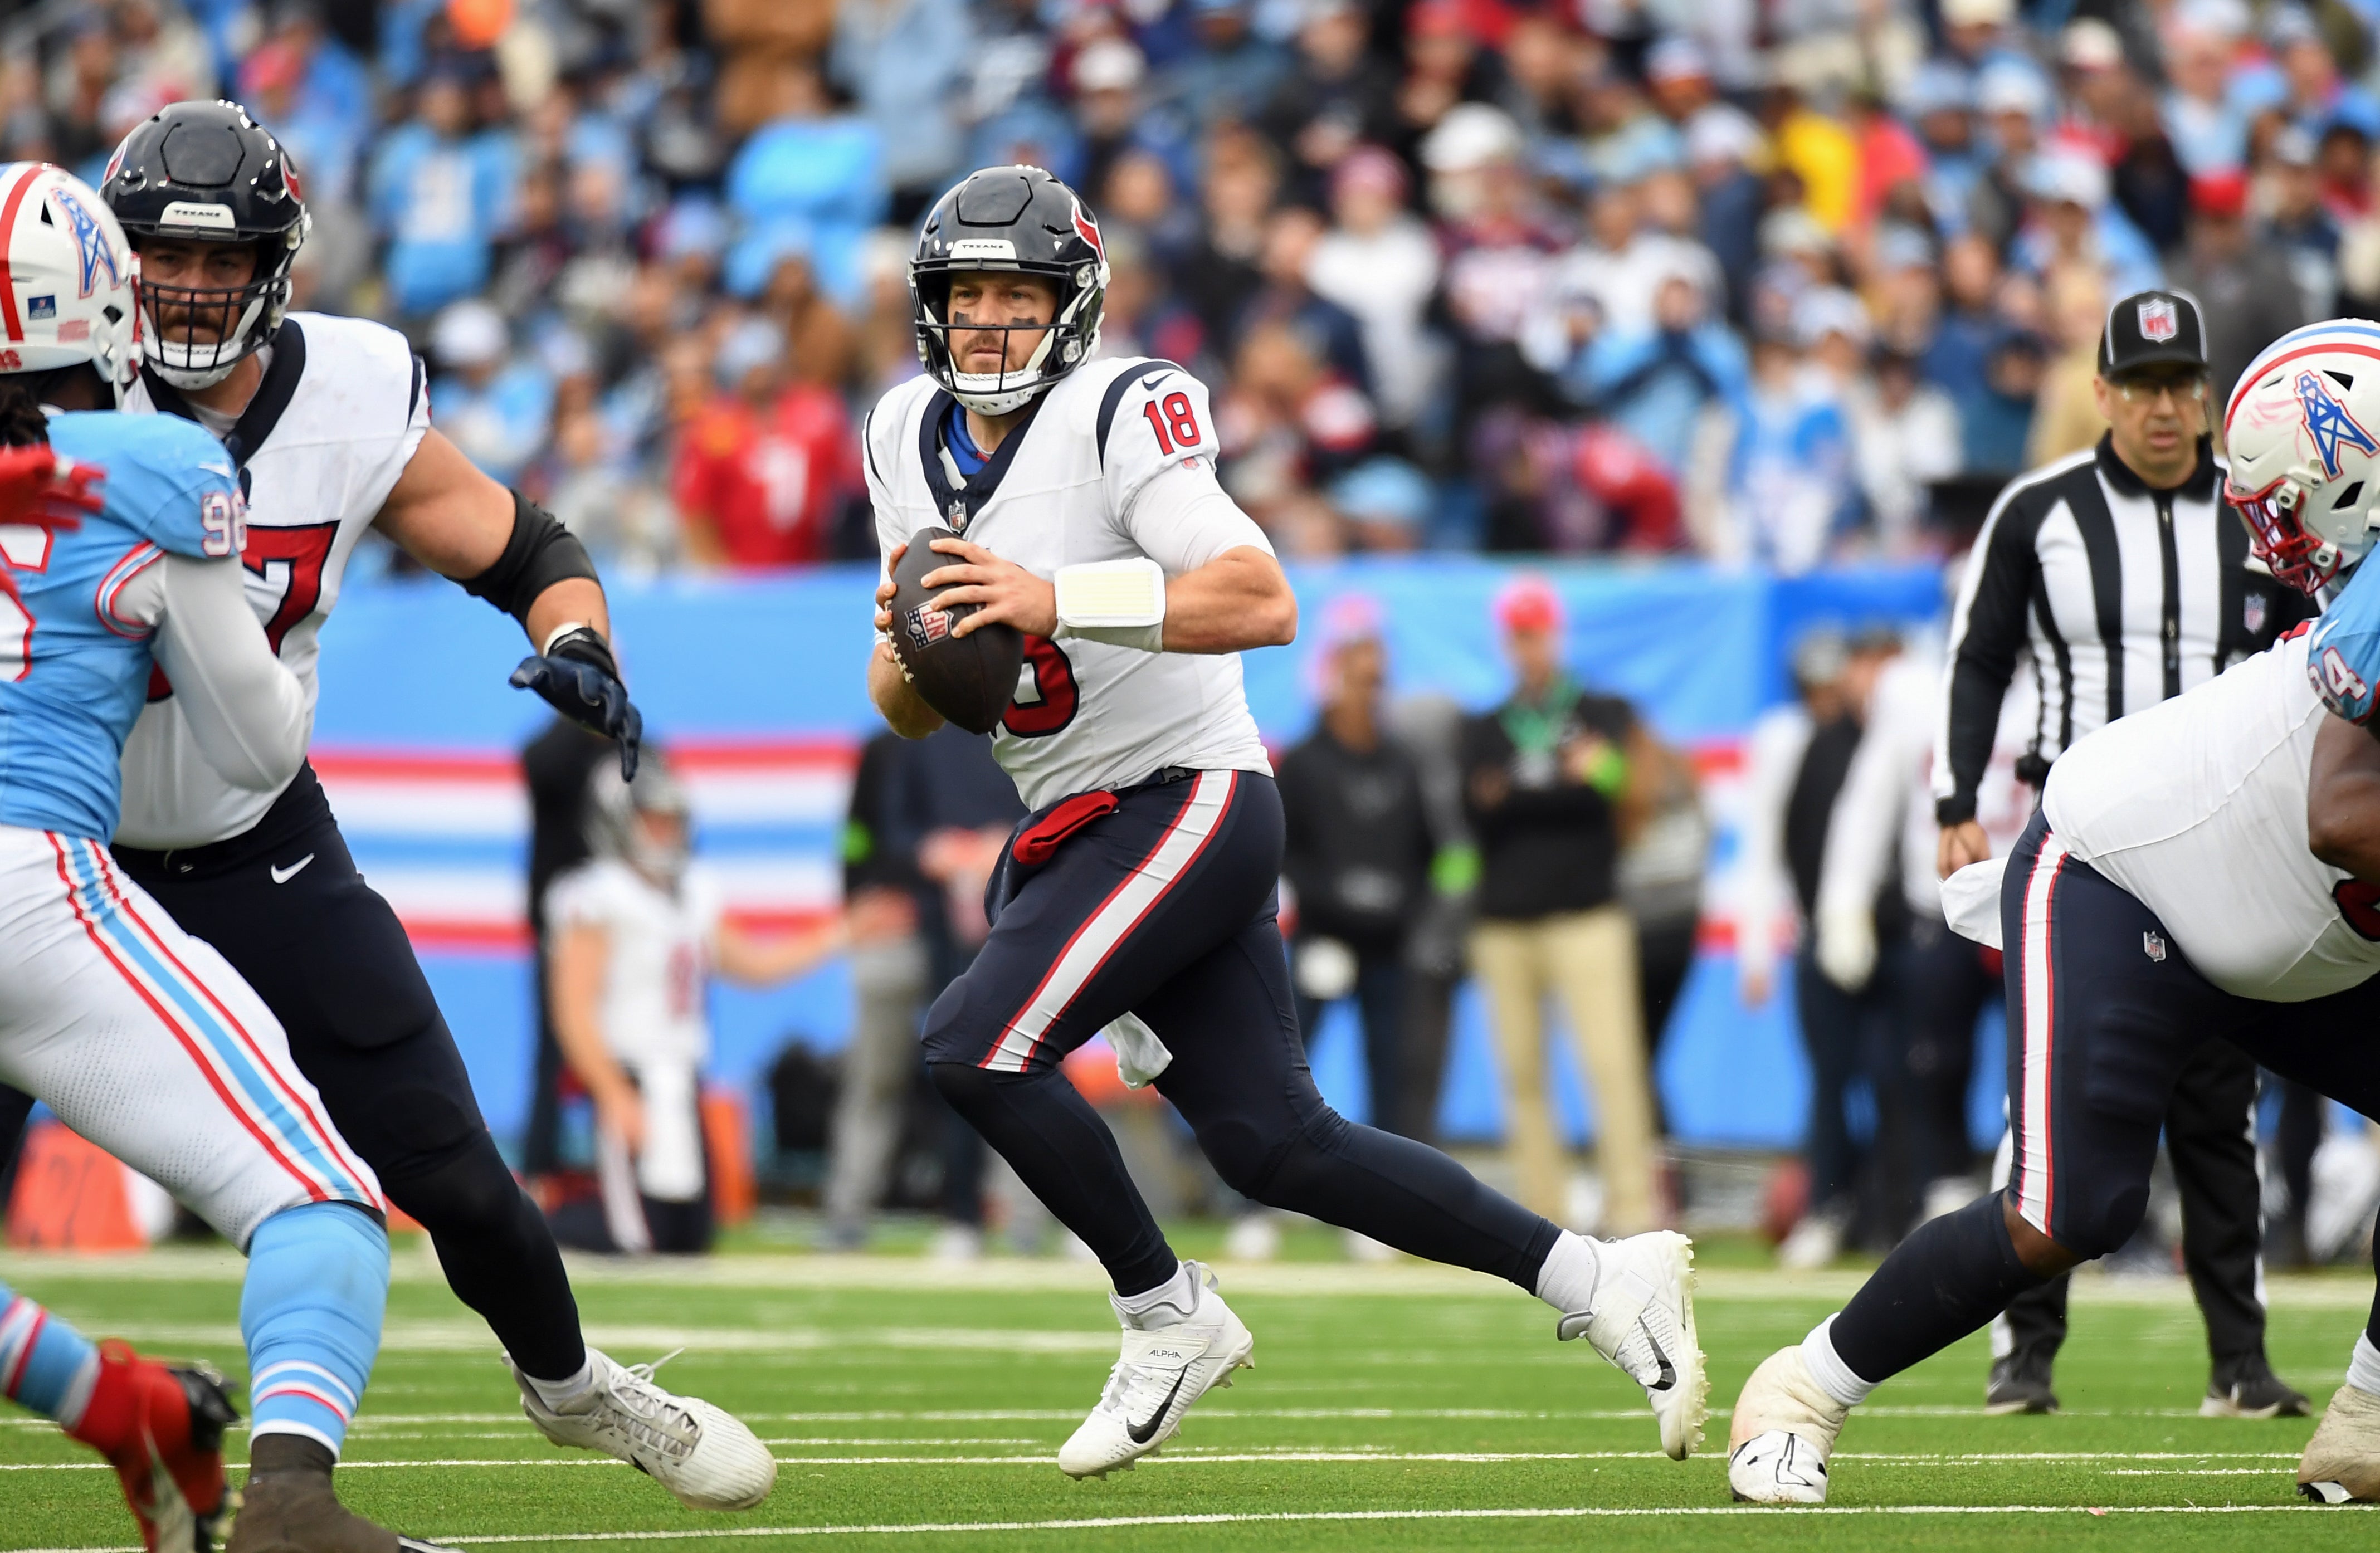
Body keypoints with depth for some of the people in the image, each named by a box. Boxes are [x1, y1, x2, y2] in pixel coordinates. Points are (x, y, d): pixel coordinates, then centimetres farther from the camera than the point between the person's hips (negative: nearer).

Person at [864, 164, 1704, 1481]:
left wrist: (1056, 601, -32)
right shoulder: (912, 438, 8)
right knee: (1277, 1147, 5)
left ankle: (1168, 1319, -3)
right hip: (1082, 830, 8)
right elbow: (910, 713, 13)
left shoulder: (1119, 414, -15)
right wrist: (907, 647, -10)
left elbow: (1262, 602, -27)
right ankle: (1599, 1284, 14)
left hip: (1191, 799, -8)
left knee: (976, 1045, -20)